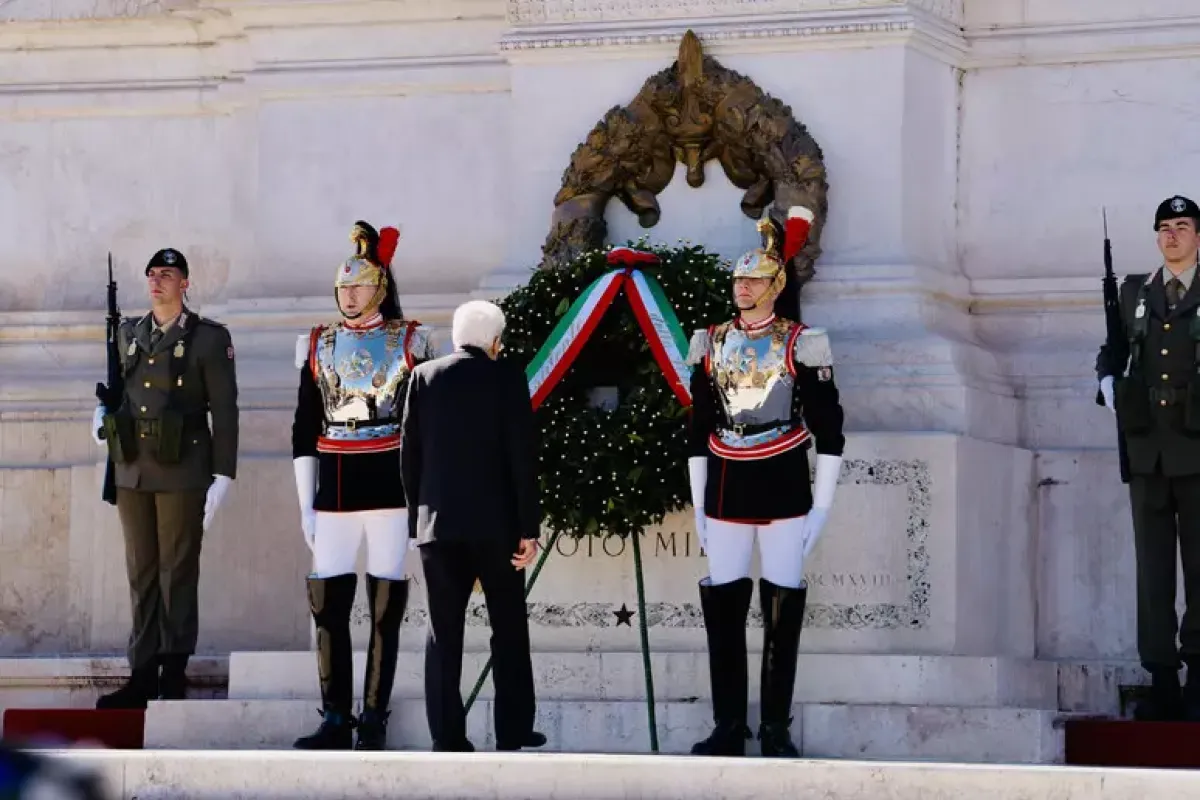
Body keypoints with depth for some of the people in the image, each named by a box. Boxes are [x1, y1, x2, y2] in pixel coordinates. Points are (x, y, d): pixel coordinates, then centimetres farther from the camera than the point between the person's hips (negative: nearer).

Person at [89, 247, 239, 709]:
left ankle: (174, 672, 6)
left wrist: (223, 475, -8)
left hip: (182, 474, -5)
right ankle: (142, 675, 9)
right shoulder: (128, 334, 12)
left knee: (178, 572, 0)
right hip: (132, 472, 5)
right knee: (141, 574, 6)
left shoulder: (209, 339, -2)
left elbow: (224, 410, -4)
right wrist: (104, 416, 2)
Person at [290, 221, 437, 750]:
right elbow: (304, 430, 12)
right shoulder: (318, 345, 10)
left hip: (391, 484, -2)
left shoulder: (410, 340, 4)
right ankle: (335, 721, 4)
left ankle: (374, 720, 5)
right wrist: (305, 504, 6)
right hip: (334, 488, 2)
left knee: (385, 606, -1)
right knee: (329, 602, -1)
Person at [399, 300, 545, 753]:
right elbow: (522, 457, -8)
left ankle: (447, 736, -1)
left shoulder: (424, 378, 3)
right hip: (495, 522, -2)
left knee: (444, 631, 3)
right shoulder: (506, 379, -4)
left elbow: (409, 454, 4)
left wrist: (418, 516, 13)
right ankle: (513, 731, 7)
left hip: (438, 521, 2)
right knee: (509, 627, 8)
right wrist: (529, 527, -5)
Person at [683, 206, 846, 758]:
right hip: (725, 494, 3)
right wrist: (697, 504, 9)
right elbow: (698, 431, 12)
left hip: (784, 493, -3)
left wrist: (822, 506, -5)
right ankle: (729, 727, 8)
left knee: (783, 609, -1)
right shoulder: (712, 344, 8)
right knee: (722, 607, 2)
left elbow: (829, 430, -1)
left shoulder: (801, 344, -2)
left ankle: (776, 729, 4)